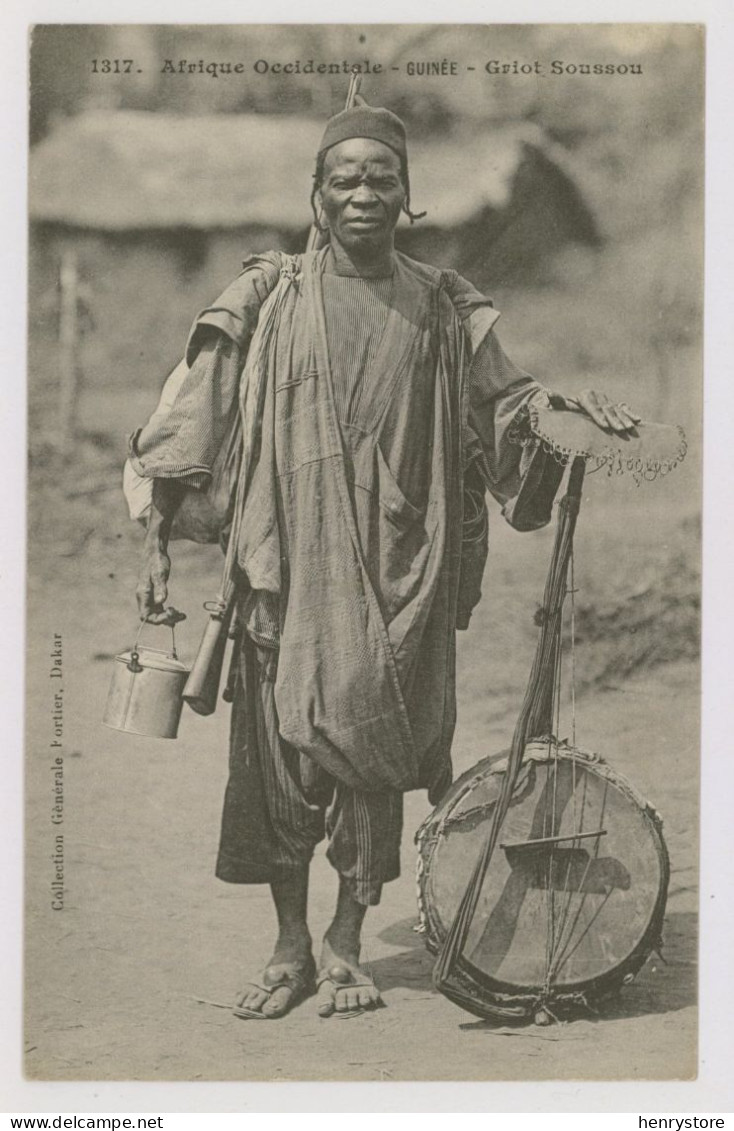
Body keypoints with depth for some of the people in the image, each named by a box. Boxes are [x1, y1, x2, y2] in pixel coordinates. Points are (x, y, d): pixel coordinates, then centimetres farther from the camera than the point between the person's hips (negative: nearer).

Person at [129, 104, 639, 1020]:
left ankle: (345, 946, 16)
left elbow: (502, 405, 15)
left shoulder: (441, 308, 7)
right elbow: (197, 415, 0)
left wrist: (559, 403, -7)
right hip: (289, 563, -1)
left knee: (374, 753, 1)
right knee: (280, 748, 1)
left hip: (396, 567, 1)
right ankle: (290, 948, 16)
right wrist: (156, 540, -6)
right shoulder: (270, 298, 3)